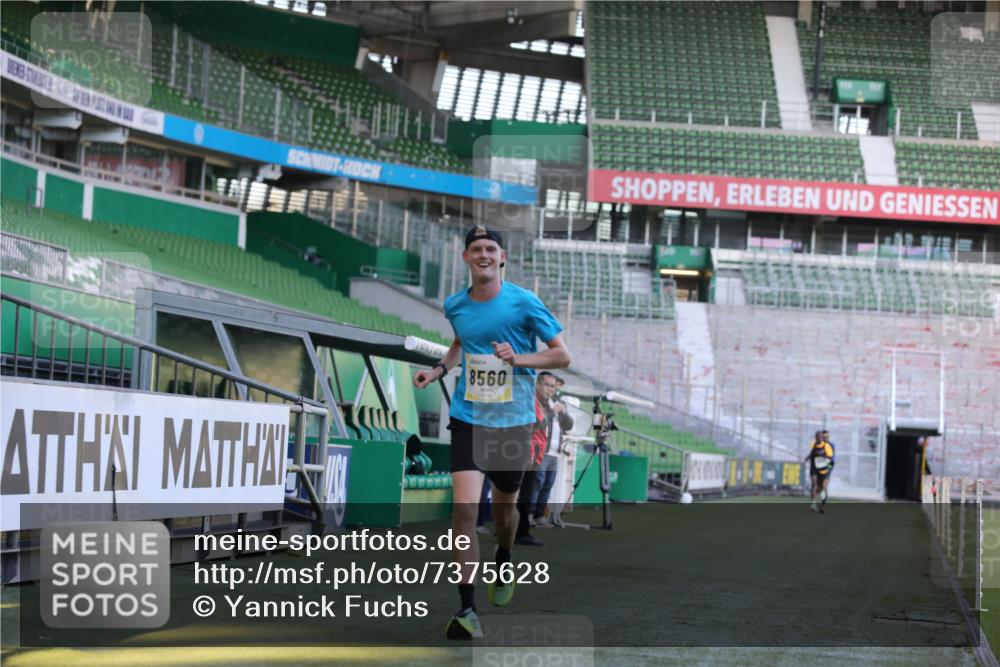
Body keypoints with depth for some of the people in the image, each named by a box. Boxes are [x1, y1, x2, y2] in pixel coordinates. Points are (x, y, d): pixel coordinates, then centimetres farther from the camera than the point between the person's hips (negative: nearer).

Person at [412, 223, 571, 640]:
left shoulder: (524, 303, -8)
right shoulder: (455, 306, 3)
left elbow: (562, 356, -5)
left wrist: (519, 358, -19)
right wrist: (439, 369, 8)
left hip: (513, 422, -1)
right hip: (468, 419, 1)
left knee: (503, 509, 16)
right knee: (464, 509, -16)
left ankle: (503, 565, 52)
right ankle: (466, 609, -13)